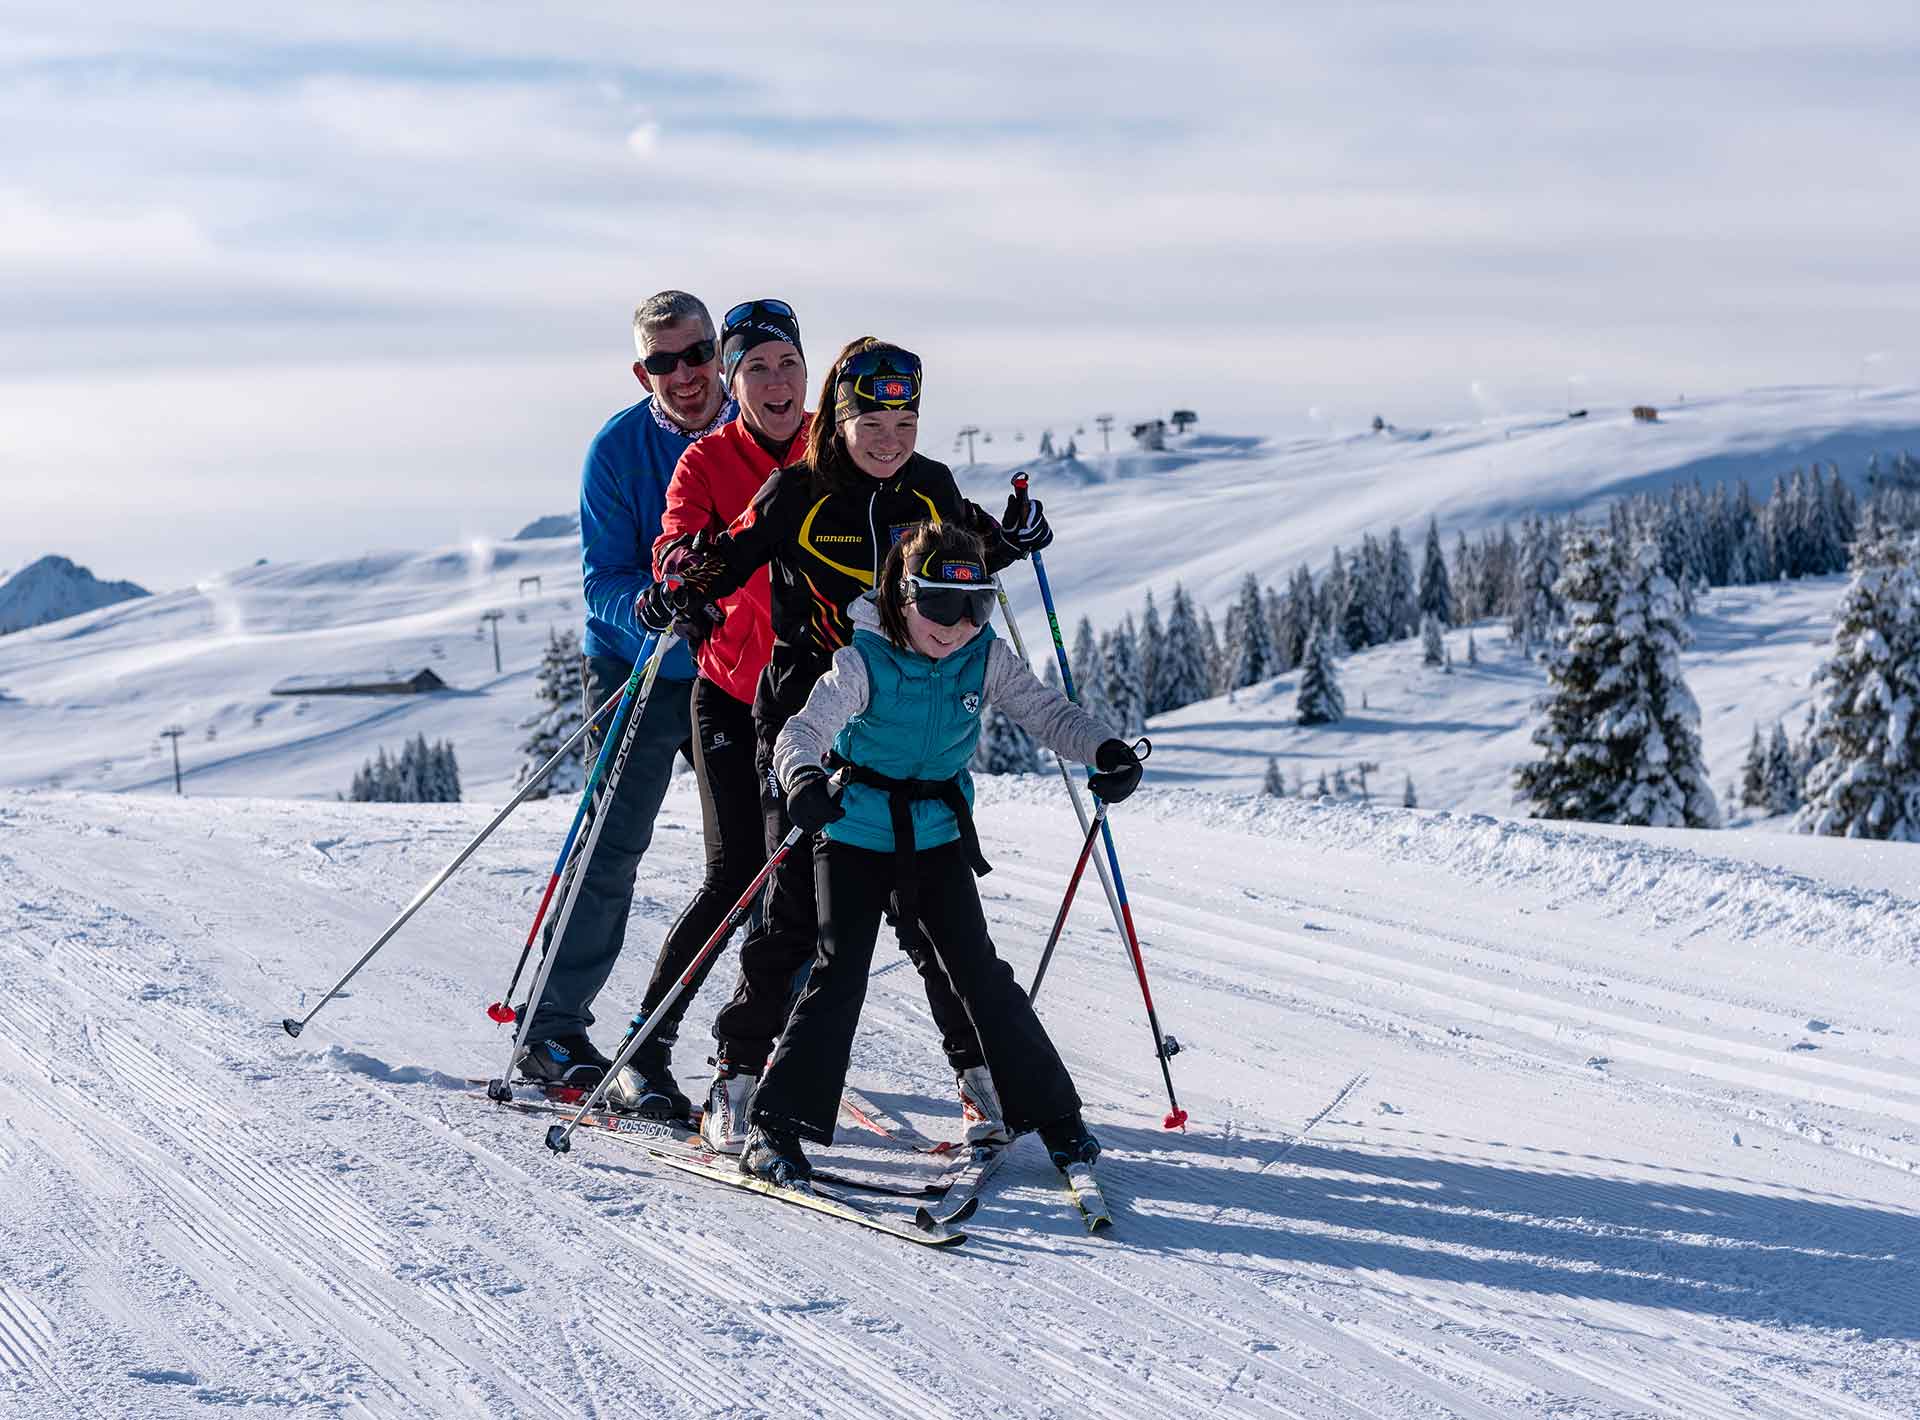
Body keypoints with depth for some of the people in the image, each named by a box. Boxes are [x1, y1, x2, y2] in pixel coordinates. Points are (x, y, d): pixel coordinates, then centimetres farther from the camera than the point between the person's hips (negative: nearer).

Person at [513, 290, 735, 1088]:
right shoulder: (618, 448, -10)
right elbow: (603, 576, -11)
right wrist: (646, 604, -32)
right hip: (639, 669, -3)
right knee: (611, 849, -5)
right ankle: (552, 1030, 3)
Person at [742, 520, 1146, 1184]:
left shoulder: (987, 658, -8)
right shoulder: (864, 662, -20)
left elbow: (1048, 712, -4)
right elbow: (804, 730, -30)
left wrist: (1105, 750, -23)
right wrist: (804, 779, -53)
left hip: (939, 836, 3)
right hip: (856, 835, -3)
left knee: (981, 973, 2)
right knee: (840, 972, -9)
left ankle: (1052, 1113, 13)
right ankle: (776, 1125, -5)